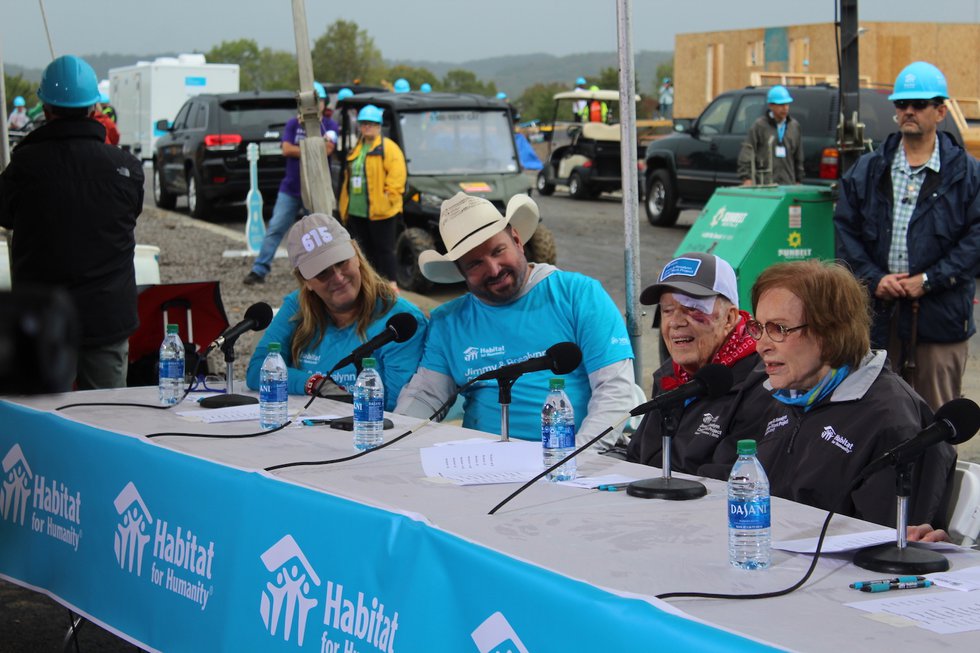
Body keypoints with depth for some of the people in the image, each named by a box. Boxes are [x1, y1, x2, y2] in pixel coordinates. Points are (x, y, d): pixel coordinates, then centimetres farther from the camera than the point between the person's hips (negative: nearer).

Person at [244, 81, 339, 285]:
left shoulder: (330, 126, 0)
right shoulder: (293, 123, 3)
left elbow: (328, 149, -18)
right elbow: (286, 149, -9)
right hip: (290, 189, 1)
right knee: (275, 229, -1)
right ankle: (259, 270, 0)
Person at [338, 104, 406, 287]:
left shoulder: (389, 148, -6)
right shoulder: (356, 149, 18)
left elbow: (397, 175, -14)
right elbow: (348, 177, 22)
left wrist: (387, 197, -18)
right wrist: (346, 206, 16)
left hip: (381, 211, -8)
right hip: (357, 210, 8)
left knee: (384, 249, -5)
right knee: (367, 249, 13)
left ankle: (391, 284, -1)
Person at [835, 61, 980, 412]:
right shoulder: (868, 170, 11)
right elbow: (845, 229, 6)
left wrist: (929, 280, -13)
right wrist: (873, 278, -8)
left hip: (939, 316, -3)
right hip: (878, 315, 3)